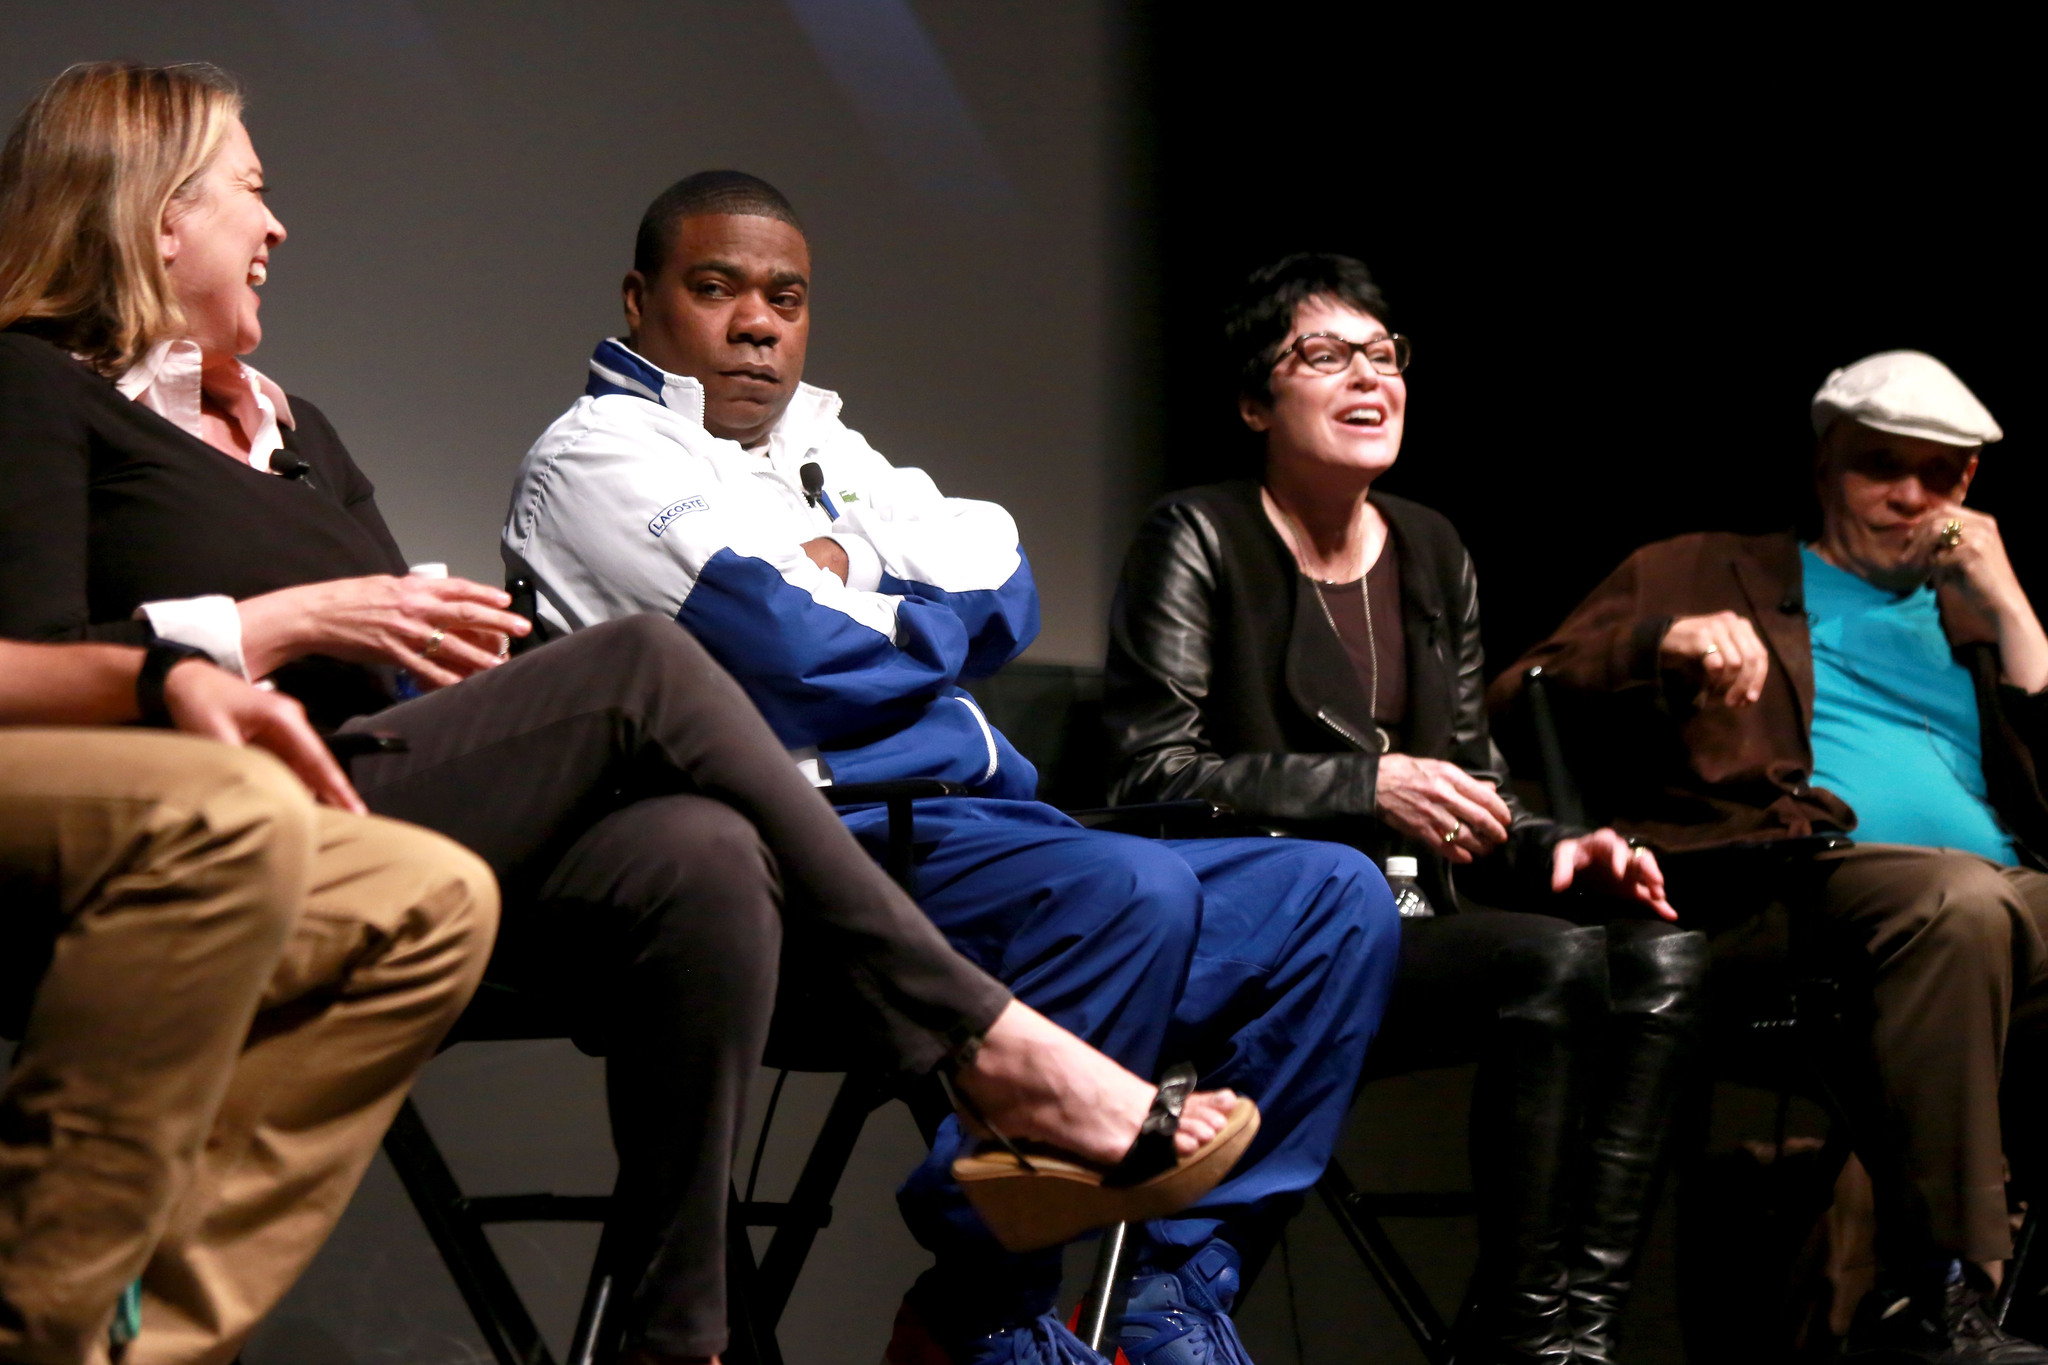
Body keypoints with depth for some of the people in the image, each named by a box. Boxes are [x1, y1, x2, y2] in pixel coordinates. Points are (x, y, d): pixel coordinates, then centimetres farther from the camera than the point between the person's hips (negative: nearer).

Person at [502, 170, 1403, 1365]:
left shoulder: (826, 449, 27)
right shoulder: (601, 454, 1)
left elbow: (1004, 595, 12)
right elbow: (795, 660, -13)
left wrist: (852, 594, -4)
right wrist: (928, 623, 5)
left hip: (973, 823, 9)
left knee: (1337, 896, 2)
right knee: (1128, 893, -34)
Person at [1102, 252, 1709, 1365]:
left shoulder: (1433, 554, 19)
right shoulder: (1198, 541, 0)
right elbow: (1152, 772, -10)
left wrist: (1557, 850, -1)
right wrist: (1368, 787, -16)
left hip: (1405, 926, 7)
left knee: (1662, 959, -19)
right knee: (1553, 962, -29)